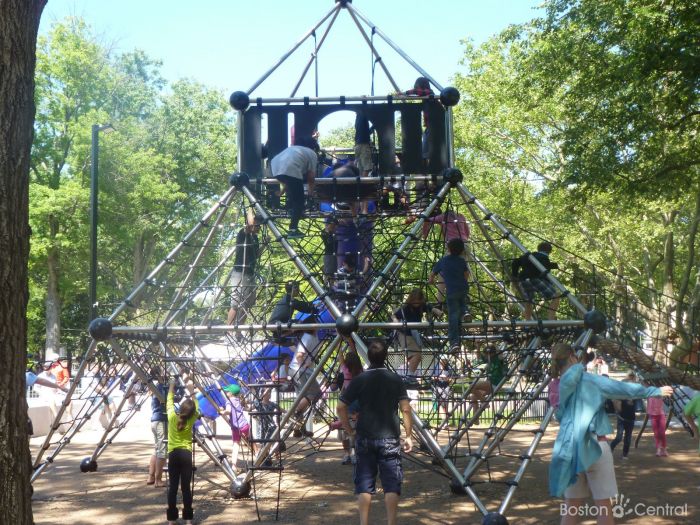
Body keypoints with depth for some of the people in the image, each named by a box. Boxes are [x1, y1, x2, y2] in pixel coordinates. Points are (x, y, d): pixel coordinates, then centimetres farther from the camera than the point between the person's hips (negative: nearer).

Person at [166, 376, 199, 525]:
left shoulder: (172, 417, -4)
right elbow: (196, 409, 16)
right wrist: (191, 391, 19)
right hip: (186, 454, 0)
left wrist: (172, 386, 22)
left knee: (173, 487, 2)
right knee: (186, 487, 1)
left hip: (173, 454, 0)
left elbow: (169, 401, 11)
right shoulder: (191, 420, -2)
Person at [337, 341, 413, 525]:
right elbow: (406, 409, -5)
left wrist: (349, 430, 8)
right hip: (390, 438, -1)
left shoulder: (359, 380, -1)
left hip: (364, 438, 1)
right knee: (391, 484, 4)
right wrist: (408, 436, 2)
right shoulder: (396, 380, -1)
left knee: (364, 484, 7)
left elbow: (341, 407, -3)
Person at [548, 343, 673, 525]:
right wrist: (657, 391, 10)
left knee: (572, 505, 9)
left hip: (570, 447, 5)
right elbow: (624, 389, -3)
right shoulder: (588, 379, -5)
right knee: (603, 504, 3)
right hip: (593, 445, -5)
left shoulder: (563, 385, 10)